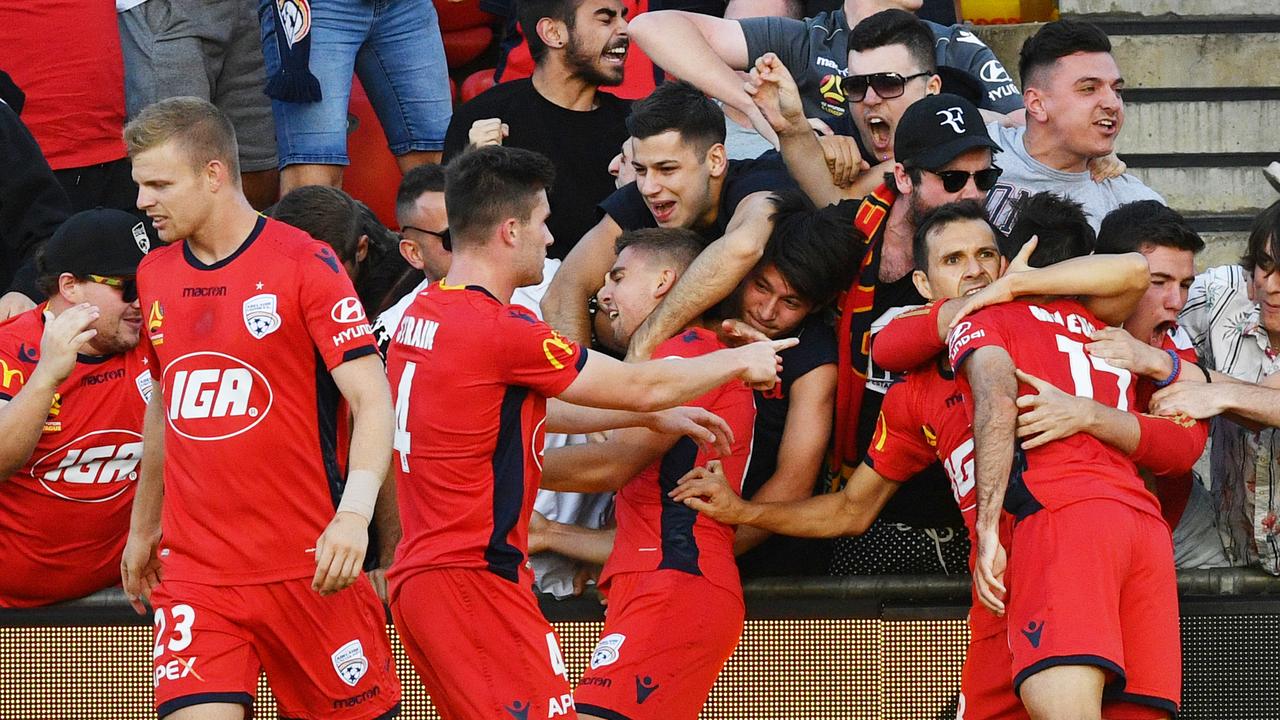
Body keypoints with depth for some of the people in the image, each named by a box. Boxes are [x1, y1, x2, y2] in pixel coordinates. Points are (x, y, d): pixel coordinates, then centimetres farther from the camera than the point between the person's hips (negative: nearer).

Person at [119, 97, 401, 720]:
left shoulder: (305, 264, -8)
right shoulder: (154, 276, 10)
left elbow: (373, 401, -13)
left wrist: (353, 514, -28)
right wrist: (143, 527, 30)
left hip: (309, 567, -4)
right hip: (194, 569, 4)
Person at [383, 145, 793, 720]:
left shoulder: (419, 316, 11)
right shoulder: (502, 330, -16)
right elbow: (640, 387, -5)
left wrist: (658, 416, 23)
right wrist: (741, 362, 11)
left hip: (422, 575, 10)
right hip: (474, 580, -10)